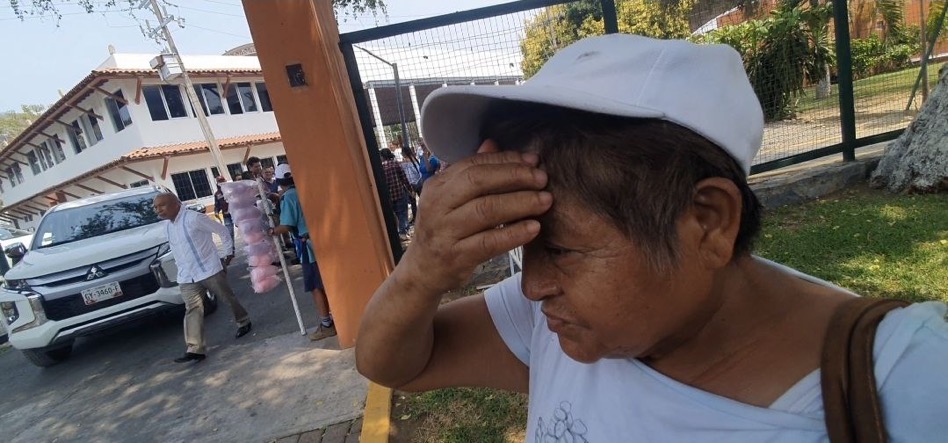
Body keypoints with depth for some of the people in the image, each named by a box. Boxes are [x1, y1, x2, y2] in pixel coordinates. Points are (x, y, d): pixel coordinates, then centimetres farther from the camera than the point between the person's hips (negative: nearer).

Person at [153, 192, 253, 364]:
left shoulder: (193, 218, -15)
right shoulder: (167, 226, 9)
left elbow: (221, 230, -9)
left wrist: (229, 252, -3)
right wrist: (181, 266, 18)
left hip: (210, 270, -6)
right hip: (187, 277, 6)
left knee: (228, 298, 9)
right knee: (192, 309, -3)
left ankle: (244, 322, 33)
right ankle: (195, 349, -6)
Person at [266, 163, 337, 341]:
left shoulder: (288, 198, -11)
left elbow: (286, 227, -17)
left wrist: (271, 231, 0)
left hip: (309, 246, -7)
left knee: (316, 287, 1)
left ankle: (326, 325, 8)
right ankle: (335, 316, 24)